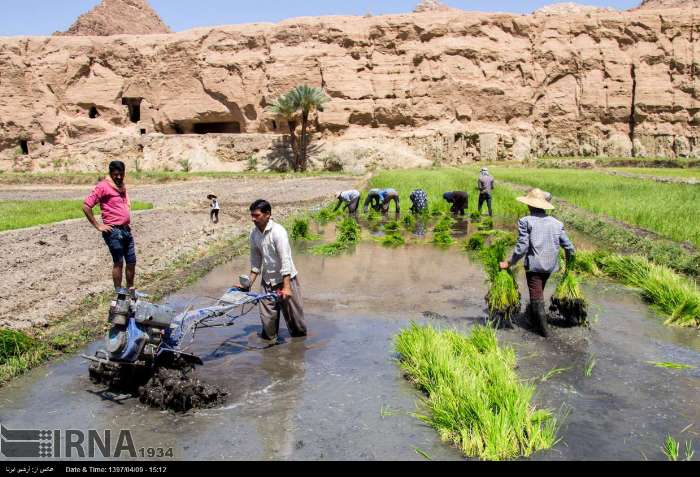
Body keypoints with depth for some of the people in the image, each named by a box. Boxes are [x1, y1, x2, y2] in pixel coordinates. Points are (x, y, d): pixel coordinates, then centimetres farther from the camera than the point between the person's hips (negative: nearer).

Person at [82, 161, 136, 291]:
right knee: (118, 262, -3)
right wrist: (98, 226, -13)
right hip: (113, 231, -7)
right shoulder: (103, 186, -10)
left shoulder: (122, 185, 14)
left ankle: (130, 289, 23)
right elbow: (86, 206, -14)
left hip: (126, 230, 7)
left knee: (132, 261, 10)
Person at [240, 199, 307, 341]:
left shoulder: (278, 231, -21)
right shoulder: (254, 233, -1)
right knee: (267, 316, 5)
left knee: (293, 312, 7)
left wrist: (286, 287, -27)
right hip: (267, 281, 5)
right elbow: (255, 261, 9)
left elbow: (285, 260, -24)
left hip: (285, 278, -5)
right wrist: (249, 283, 4)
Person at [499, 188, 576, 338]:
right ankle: (534, 320, 40)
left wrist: (509, 263, -3)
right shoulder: (557, 223, 4)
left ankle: (543, 329, 6)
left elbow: (522, 247, -14)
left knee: (536, 296, 4)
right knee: (539, 293, 24)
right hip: (550, 265, 5)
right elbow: (569, 247, 5)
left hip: (534, 265, -5)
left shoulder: (525, 221, -9)